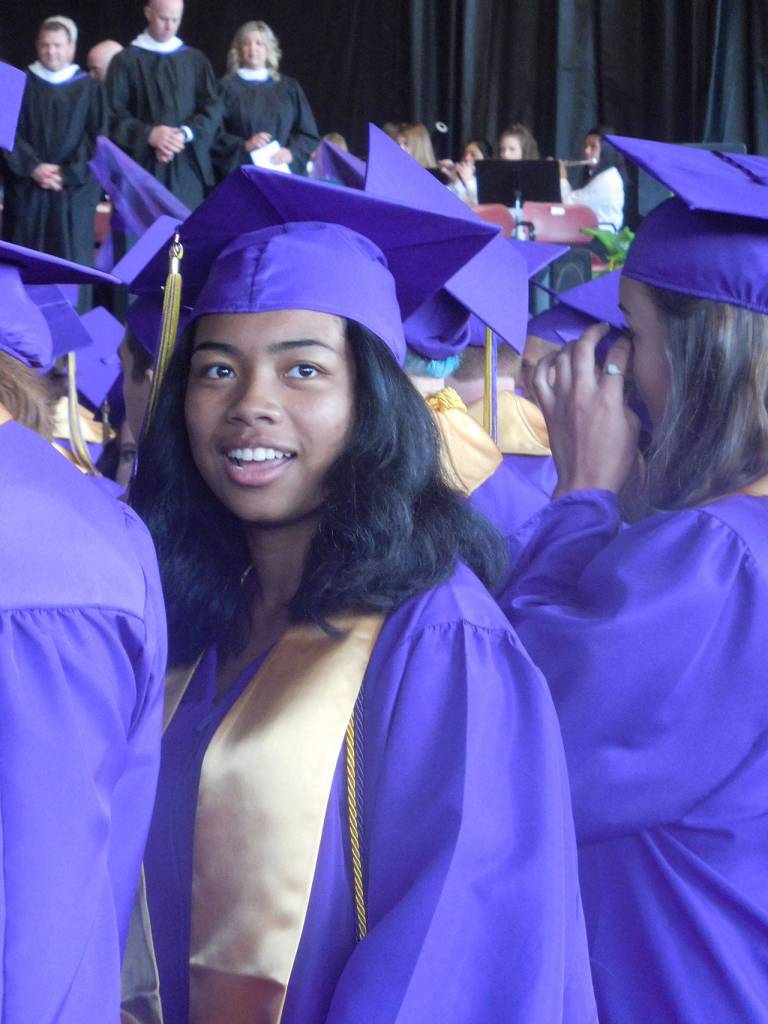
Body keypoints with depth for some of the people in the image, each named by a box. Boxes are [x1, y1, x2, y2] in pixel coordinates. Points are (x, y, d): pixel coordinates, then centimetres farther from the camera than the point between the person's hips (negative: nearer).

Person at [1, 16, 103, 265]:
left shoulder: (88, 88, 6)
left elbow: (96, 139, 1)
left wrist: (67, 174, -9)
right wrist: (33, 168, -12)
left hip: (73, 192, -1)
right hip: (26, 191, 1)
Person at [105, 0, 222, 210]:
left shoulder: (196, 61, 13)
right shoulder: (126, 61, 5)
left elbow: (212, 108, 4)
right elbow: (114, 113, -1)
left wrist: (184, 134, -13)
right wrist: (148, 134, -16)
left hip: (187, 168, 2)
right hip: (143, 166, -2)